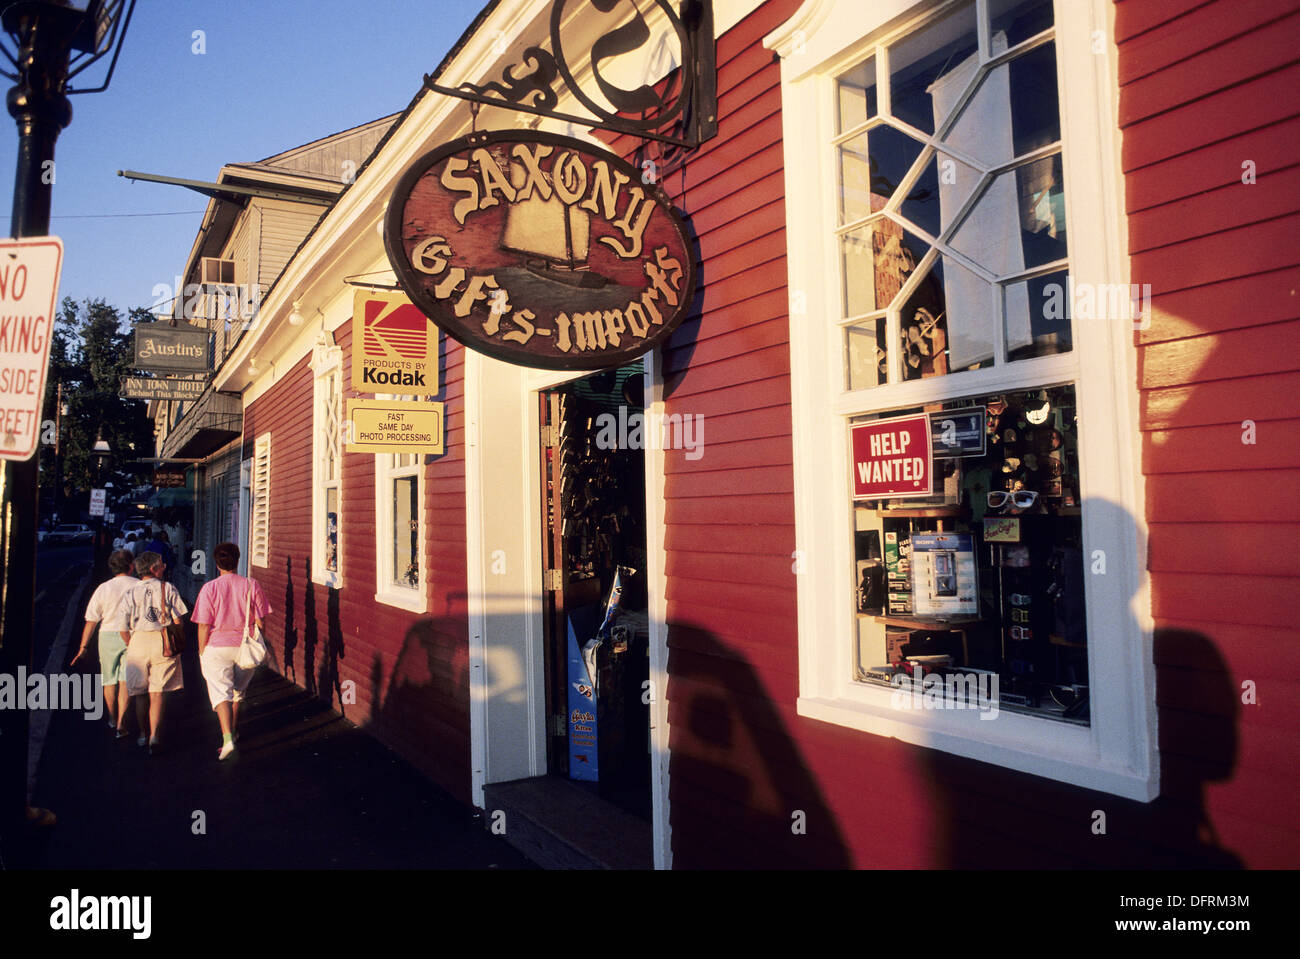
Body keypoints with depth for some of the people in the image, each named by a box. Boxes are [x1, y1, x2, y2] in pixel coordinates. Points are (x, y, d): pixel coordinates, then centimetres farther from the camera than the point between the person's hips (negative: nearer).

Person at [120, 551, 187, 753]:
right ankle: (154, 735, -9)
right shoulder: (168, 589, -1)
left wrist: (131, 646, 14)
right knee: (157, 693, 3)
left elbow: (123, 627, 0)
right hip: (163, 642, -1)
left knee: (140, 693, 16)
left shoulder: (130, 593, 3)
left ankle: (143, 735, 27)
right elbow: (177, 621, -3)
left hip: (139, 640, 1)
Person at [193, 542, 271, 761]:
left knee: (221, 692, -3)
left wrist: (202, 653, 2)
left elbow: (204, 626, -9)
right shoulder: (252, 586, -4)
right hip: (245, 647, 3)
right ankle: (234, 731, 38)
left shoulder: (209, 588, -10)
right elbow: (259, 622, -1)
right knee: (238, 691, 21)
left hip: (217, 647, -3)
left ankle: (227, 738, -19)